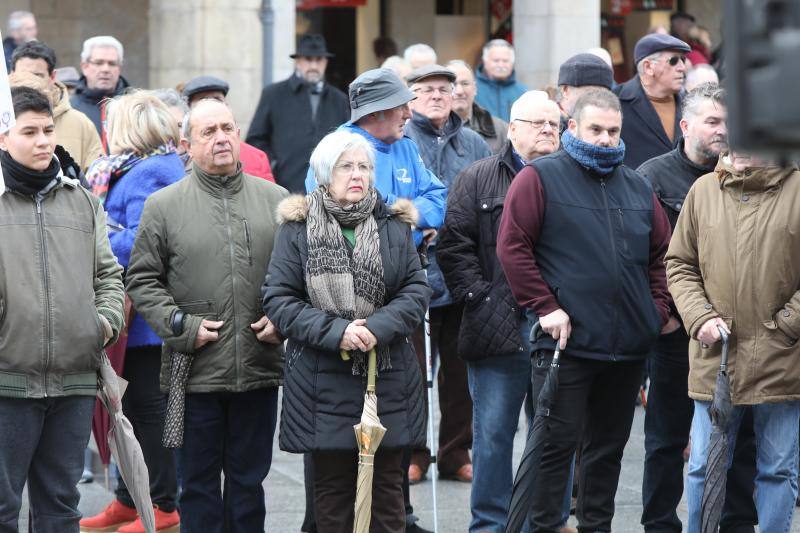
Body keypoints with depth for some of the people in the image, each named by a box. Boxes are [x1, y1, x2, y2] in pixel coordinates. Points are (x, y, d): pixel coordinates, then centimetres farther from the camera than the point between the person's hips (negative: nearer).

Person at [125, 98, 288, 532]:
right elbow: (141, 281, 2)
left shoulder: (275, 200, 7)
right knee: (199, 482, 5)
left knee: (249, 479, 11)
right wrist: (180, 327, -9)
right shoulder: (164, 205, 1)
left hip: (259, 368, 2)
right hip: (196, 373, -2)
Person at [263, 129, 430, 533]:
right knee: (332, 485, 5)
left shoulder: (394, 226, 7)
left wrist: (379, 327, -15)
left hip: (388, 376, 2)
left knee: (386, 482, 6)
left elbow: (417, 289, 3)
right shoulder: (298, 228, 0)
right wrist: (335, 332, -17)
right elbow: (278, 299, -5)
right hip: (323, 378, -2)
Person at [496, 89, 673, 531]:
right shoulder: (539, 178, -3)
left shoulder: (637, 188, 14)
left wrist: (660, 308, 6)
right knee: (557, 443, -4)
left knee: (609, 445, 13)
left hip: (629, 345, 6)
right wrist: (545, 308, -13)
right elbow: (512, 246, -9)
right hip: (566, 341, -6)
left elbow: (662, 254, 20)